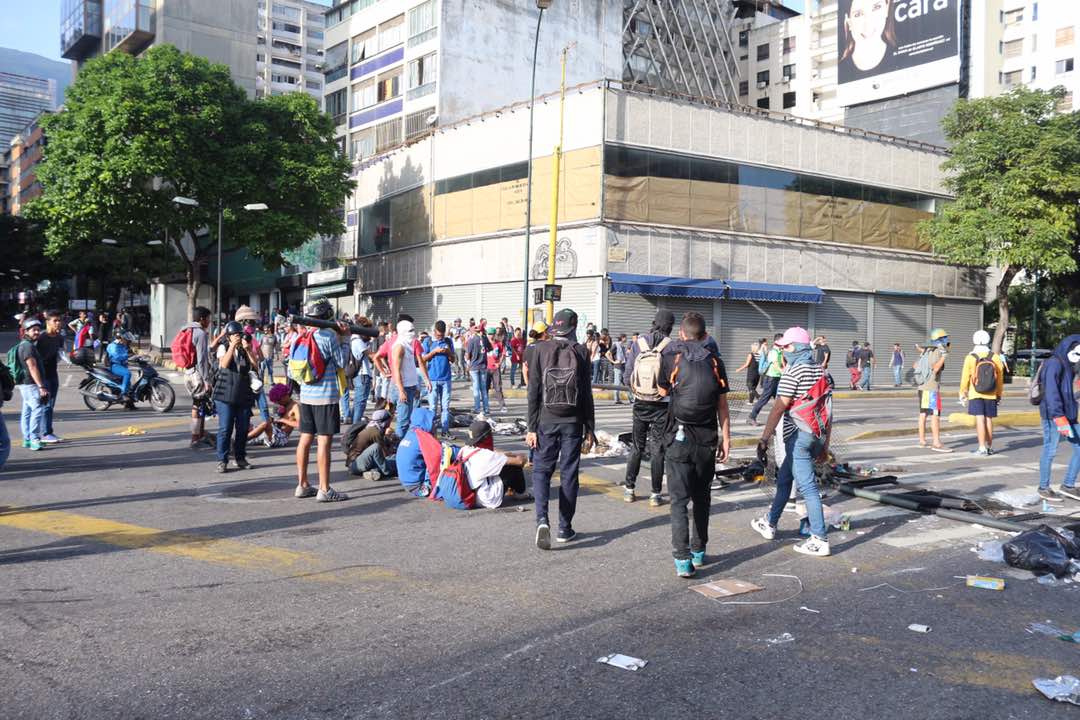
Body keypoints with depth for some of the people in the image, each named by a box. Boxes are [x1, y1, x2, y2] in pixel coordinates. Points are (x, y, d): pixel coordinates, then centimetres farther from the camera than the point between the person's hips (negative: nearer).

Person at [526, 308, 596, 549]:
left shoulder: (541, 349, -4)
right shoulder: (581, 352, -3)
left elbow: (533, 392, -4)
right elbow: (586, 393, -1)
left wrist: (532, 427, 0)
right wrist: (589, 428, 7)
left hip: (546, 421, 0)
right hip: (573, 422, 0)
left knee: (541, 470, 8)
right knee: (569, 474, 9)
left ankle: (542, 519, -13)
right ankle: (565, 528, 15)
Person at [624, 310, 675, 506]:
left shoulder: (639, 342, -2)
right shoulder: (671, 346, -11)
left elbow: (628, 373, 2)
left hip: (640, 402, 3)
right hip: (662, 404, -3)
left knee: (636, 447, 15)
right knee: (658, 449, 5)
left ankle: (629, 489, 18)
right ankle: (656, 494, 8)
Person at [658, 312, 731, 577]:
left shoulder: (671, 357, -3)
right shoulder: (715, 362, 2)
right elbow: (722, 406, 2)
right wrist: (725, 438, 7)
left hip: (678, 438, -2)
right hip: (707, 439, 3)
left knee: (679, 500, -1)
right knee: (702, 498, 18)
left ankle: (682, 560, -8)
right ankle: (699, 551, 28)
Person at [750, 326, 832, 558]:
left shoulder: (793, 371, -13)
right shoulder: (820, 371, 11)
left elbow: (780, 407, -18)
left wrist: (764, 438, -17)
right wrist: (825, 443, 20)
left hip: (798, 436, -9)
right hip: (816, 435, 9)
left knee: (807, 486, -5)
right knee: (784, 478, 21)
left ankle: (820, 540, -3)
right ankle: (769, 524, 34)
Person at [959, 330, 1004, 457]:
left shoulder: (970, 358, -7)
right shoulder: (995, 358, 0)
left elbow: (965, 377, -2)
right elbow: (1000, 377, 6)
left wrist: (962, 392, 12)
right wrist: (999, 394, 17)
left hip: (975, 394, -3)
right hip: (991, 395, 3)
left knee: (980, 419, -4)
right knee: (988, 419, 13)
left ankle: (982, 448, -8)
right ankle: (989, 447, 24)